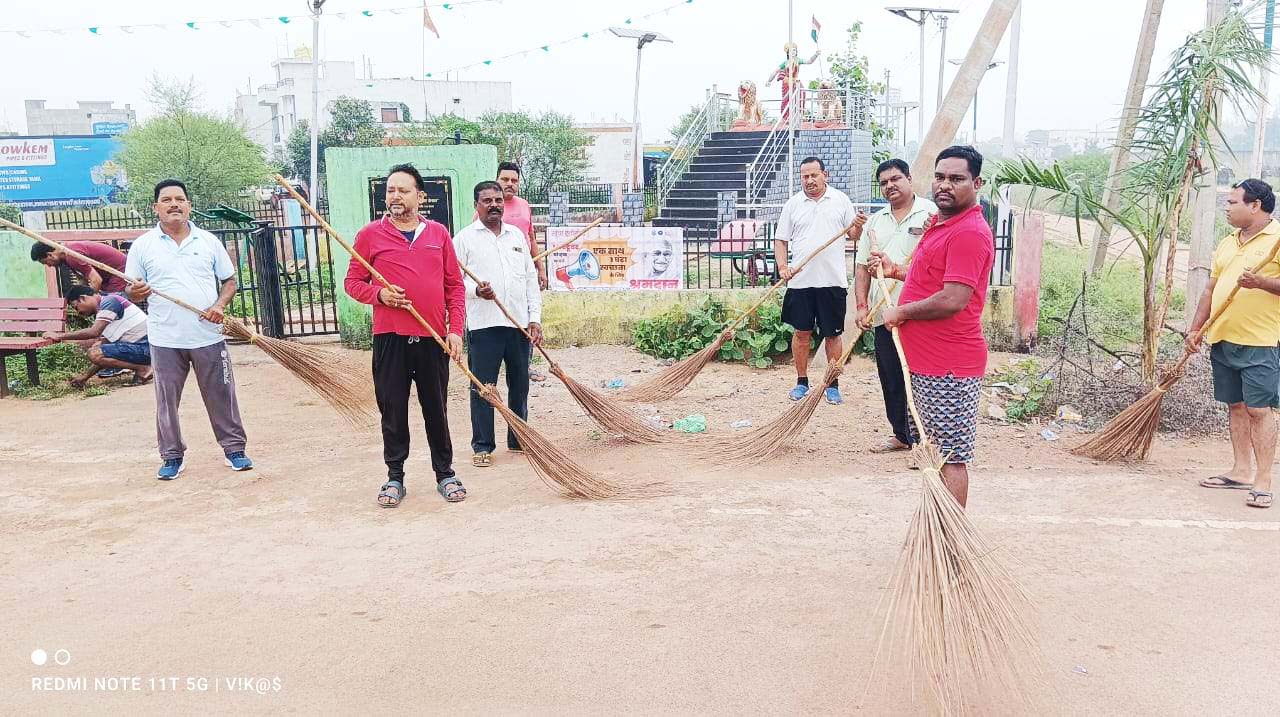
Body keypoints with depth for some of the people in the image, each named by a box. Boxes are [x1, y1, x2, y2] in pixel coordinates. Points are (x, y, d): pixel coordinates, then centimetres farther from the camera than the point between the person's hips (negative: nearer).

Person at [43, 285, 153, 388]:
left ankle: (142, 369, -9)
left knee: (95, 354, -17)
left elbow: (94, 332, -22)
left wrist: (60, 336, -13)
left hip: (144, 346, -10)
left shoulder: (109, 301, -8)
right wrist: (86, 375, 18)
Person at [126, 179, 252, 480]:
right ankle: (173, 456, 18)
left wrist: (220, 305, -8)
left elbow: (229, 281, 10)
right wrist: (136, 292, -17)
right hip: (165, 339, 0)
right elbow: (131, 292, 7)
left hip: (208, 336, 0)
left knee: (221, 395, 6)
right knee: (167, 400, 6)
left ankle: (234, 448, 17)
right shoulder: (143, 246, 4)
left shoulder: (208, 241, 7)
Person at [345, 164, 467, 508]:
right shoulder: (370, 234, 3)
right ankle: (395, 477, 20)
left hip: (433, 338, 1)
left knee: (436, 410, 10)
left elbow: (455, 285, 8)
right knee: (393, 411, 6)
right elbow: (352, 282, 6)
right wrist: (379, 294, -14)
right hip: (390, 337, -1)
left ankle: (445, 474, 23)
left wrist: (455, 329, -1)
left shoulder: (438, 233, 7)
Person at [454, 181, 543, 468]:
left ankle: (518, 440, 24)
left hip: (519, 323, 4)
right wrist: (476, 290, -20)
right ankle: (482, 446, 10)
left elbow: (531, 279, 14)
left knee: (520, 384, 11)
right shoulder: (465, 238, 3)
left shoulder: (517, 235, 15)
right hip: (483, 324, -4)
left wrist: (535, 318, 6)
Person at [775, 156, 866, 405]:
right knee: (801, 332, 6)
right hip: (800, 281, 1)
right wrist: (782, 266, -7)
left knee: (833, 335, 5)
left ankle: (833, 385, 16)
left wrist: (858, 226, -16)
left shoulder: (841, 200, 5)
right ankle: (802, 381, 19)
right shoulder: (793, 204, 7)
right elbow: (781, 241, 9)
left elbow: (854, 236, 6)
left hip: (833, 281, -1)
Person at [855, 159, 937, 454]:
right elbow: (862, 267, 14)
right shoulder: (875, 221, 15)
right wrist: (862, 306, 4)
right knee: (891, 381, 13)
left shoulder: (931, 213, -2)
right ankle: (901, 435, 27)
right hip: (883, 316, 6)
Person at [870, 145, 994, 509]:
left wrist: (901, 312, -15)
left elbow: (953, 299, -28)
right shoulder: (941, 223, 15)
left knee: (950, 456, -2)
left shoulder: (969, 232, -19)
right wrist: (896, 270, 19)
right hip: (926, 360, 11)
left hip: (948, 368, -11)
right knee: (936, 450, 19)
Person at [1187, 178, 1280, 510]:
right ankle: (1241, 472, 20)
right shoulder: (1227, 243, 16)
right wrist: (1196, 329, 13)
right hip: (1223, 339, 7)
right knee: (1236, 406, 12)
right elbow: (1211, 290, 19)